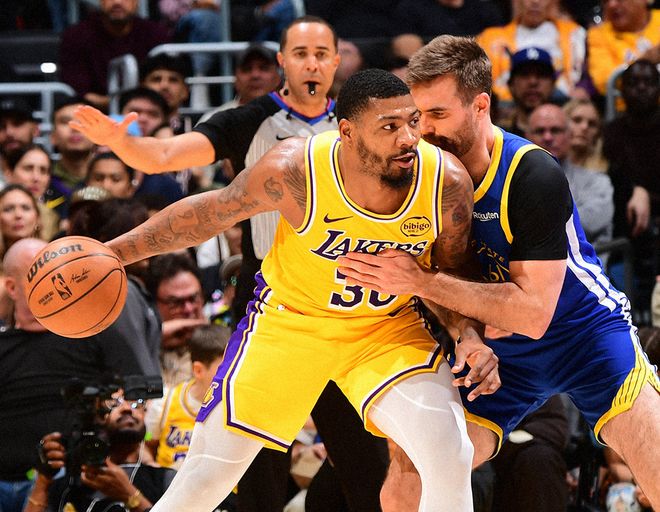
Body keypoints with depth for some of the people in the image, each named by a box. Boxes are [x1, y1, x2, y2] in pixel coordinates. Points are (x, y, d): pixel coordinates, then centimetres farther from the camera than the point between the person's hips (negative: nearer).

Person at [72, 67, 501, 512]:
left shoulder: (448, 183, -22)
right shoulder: (295, 170, -28)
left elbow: (452, 275, -2)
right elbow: (206, 214, -10)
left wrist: (469, 337, -21)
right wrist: (111, 253, -9)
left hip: (389, 326, 1)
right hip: (290, 319, -1)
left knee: (450, 457, -18)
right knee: (211, 468, 2)